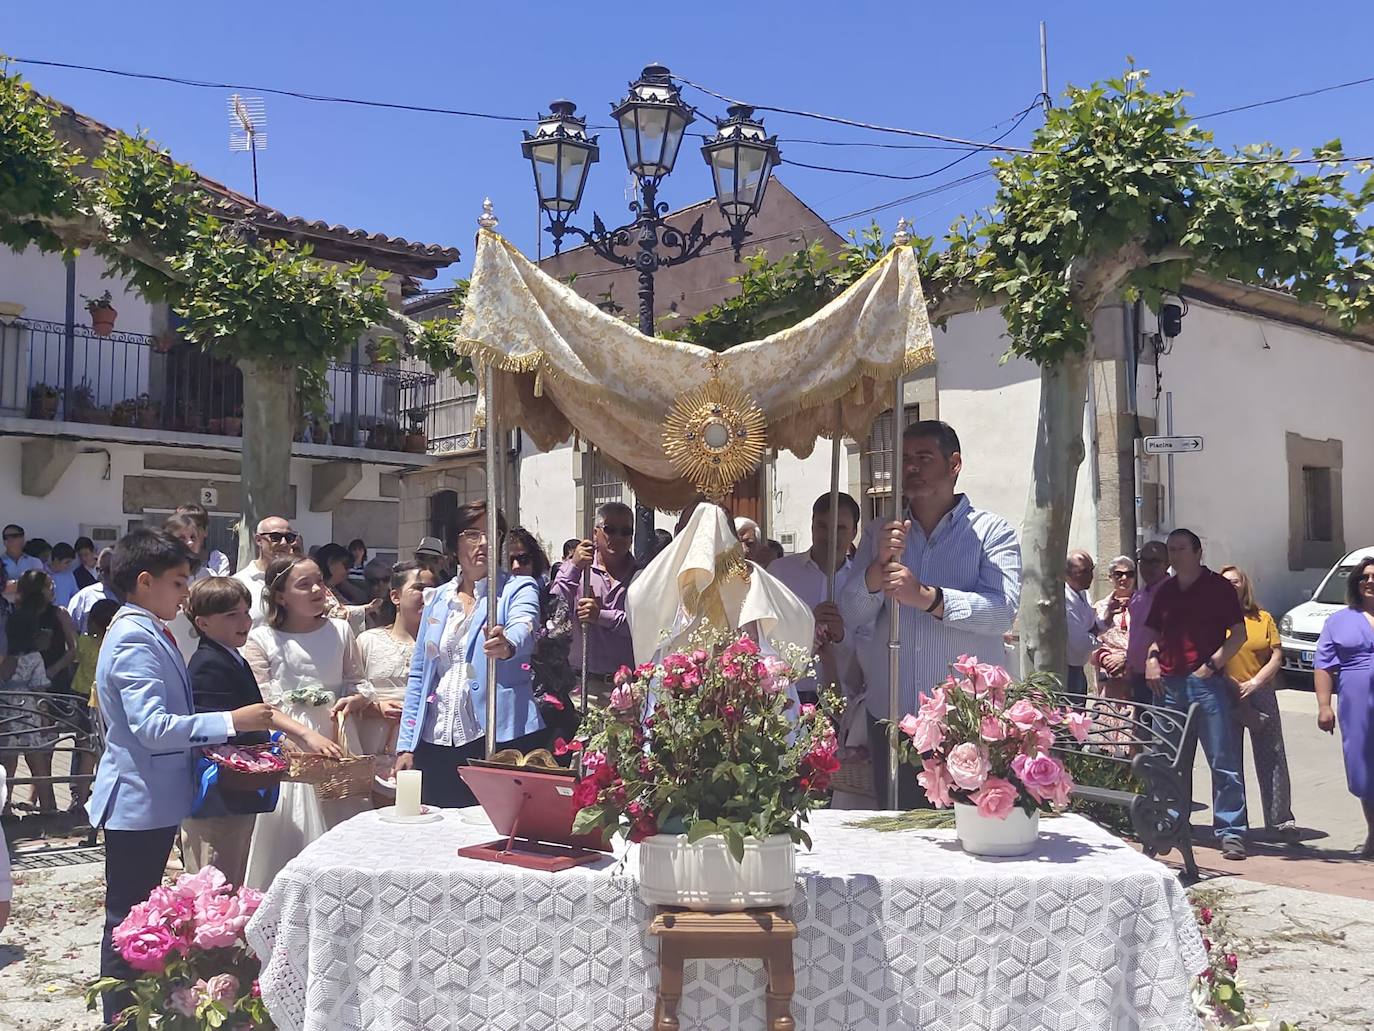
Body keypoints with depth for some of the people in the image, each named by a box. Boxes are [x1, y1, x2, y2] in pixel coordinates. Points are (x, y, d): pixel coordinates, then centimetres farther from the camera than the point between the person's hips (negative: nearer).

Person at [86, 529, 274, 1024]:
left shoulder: (149, 633, 10)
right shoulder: (134, 639, -21)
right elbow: (152, 727, -29)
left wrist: (211, 740, 17)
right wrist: (230, 720, -27)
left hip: (156, 798, 10)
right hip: (137, 802, -10)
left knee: (140, 911, 19)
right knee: (128, 918, 1)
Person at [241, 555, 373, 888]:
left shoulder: (340, 631, 7)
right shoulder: (261, 639, -2)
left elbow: (359, 683, 14)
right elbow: (264, 705, -6)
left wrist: (355, 699, -10)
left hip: (337, 743, 3)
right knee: (288, 837, 0)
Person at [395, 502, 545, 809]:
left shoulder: (519, 589, 1)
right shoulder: (438, 599, 13)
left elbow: (523, 630, -22)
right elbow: (418, 675, 15)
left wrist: (507, 646, -46)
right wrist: (406, 745, 7)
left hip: (501, 739, -4)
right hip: (437, 743, 4)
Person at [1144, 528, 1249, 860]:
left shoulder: (1218, 587, 0)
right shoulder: (1165, 592, 16)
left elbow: (1239, 633, -2)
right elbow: (1155, 632, 25)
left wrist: (1212, 664, -11)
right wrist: (1152, 658, 6)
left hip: (1207, 681, -5)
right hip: (1168, 682, 5)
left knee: (1224, 760, -5)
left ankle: (1231, 832, -2)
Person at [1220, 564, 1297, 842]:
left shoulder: (1263, 619, 9)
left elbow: (1277, 656, 2)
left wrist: (1254, 683, -11)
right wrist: (1231, 687, -12)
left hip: (1261, 694, 1)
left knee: (1272, 757, 1)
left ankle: (1281, 819, 9)